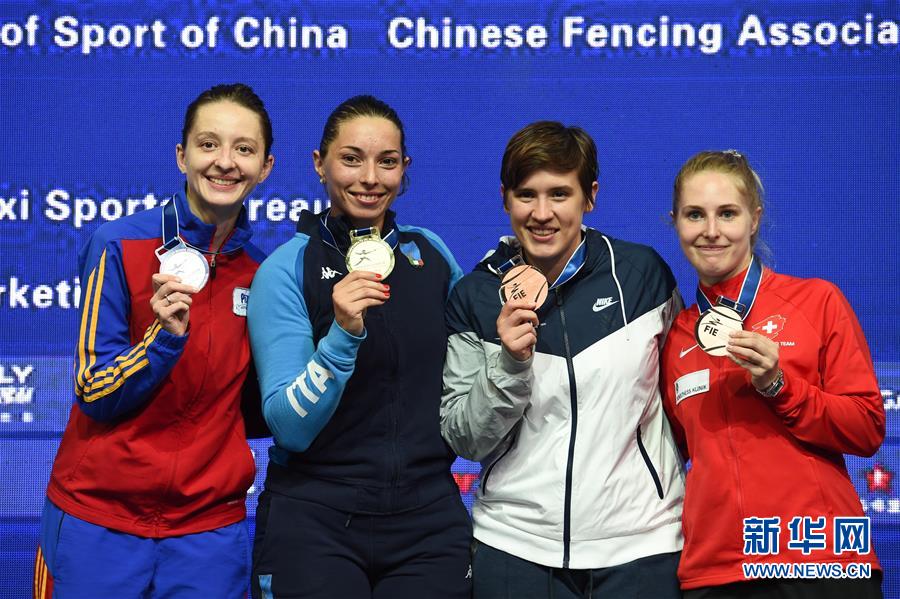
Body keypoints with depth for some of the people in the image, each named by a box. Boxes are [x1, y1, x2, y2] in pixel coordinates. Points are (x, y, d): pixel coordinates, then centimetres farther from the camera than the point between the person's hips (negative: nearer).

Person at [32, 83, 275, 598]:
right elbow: (94, 395, -10)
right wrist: (166, 336, -25)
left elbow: (252, 408, 9)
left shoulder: (264, 271, 1)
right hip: (98, 519, -3)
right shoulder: (119, 246, -10)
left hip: (209, 527, 3)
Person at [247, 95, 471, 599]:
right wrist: (342, 334, -29)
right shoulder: (286, 269, -9)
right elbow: (289, 427, -15)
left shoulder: (432, 253, 3)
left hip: (431, 519, 3)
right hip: (315, 521, -3)